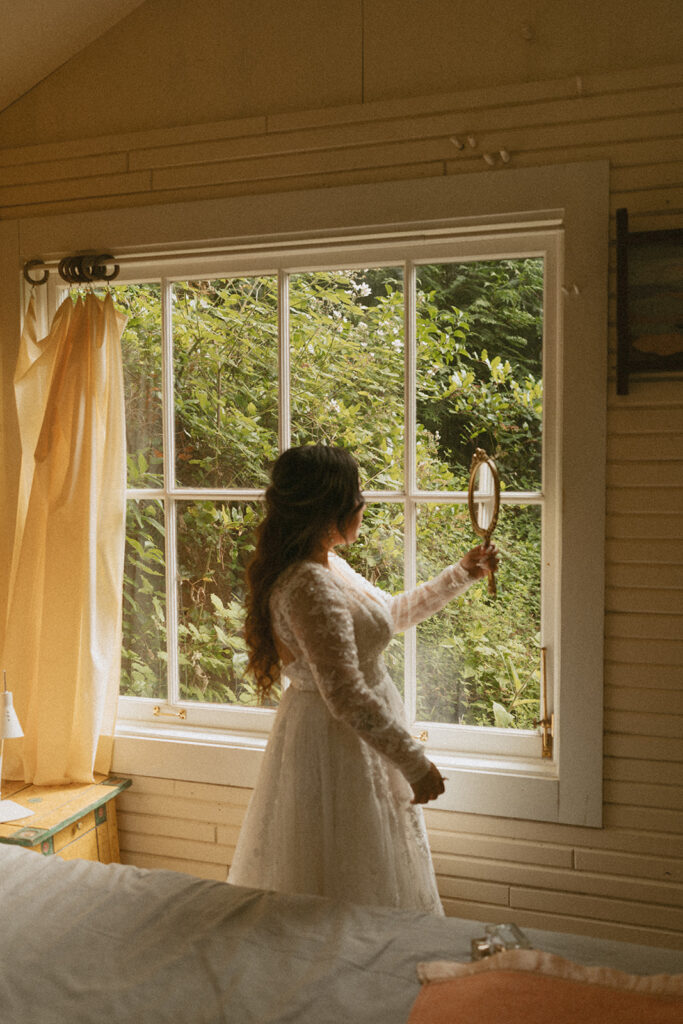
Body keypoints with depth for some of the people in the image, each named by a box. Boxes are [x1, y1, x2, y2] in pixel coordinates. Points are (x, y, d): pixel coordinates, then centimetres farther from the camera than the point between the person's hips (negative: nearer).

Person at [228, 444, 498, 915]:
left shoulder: (330, 567, 5)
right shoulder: (308, 587, -27)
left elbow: (390, 613, 21)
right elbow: (346, 696, -28)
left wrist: (460, 576, 20)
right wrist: (416, 763, -21)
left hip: (356, 738, 10)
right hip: (336, 747, -10)